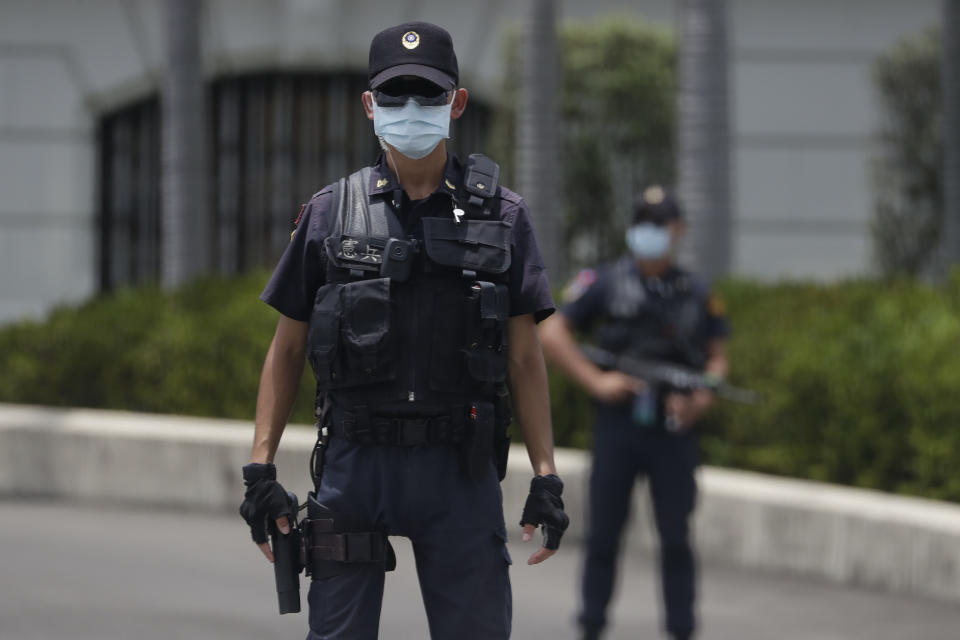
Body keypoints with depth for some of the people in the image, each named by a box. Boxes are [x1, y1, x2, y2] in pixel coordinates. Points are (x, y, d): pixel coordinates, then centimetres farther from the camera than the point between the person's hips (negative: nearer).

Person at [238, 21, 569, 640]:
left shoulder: (501, 216, 6)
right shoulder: (330, 214, 5)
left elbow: (526, 356, 7)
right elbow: (287, 348, 9)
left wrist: (546, 476, 0)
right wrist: (261, 466, 1)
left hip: (462, 469, 0)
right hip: (355, 465, 0)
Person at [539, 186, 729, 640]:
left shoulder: (696, 294, 8)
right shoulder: (606, 284, 1)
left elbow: (718, 357, 12)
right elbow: (551, 334, -1)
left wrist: (702, 398, -8)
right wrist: (596, 381, -9)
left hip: (673, 430, 1)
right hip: (618, 427, -1)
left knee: (675, 538, 2)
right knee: (603, 531, 2)